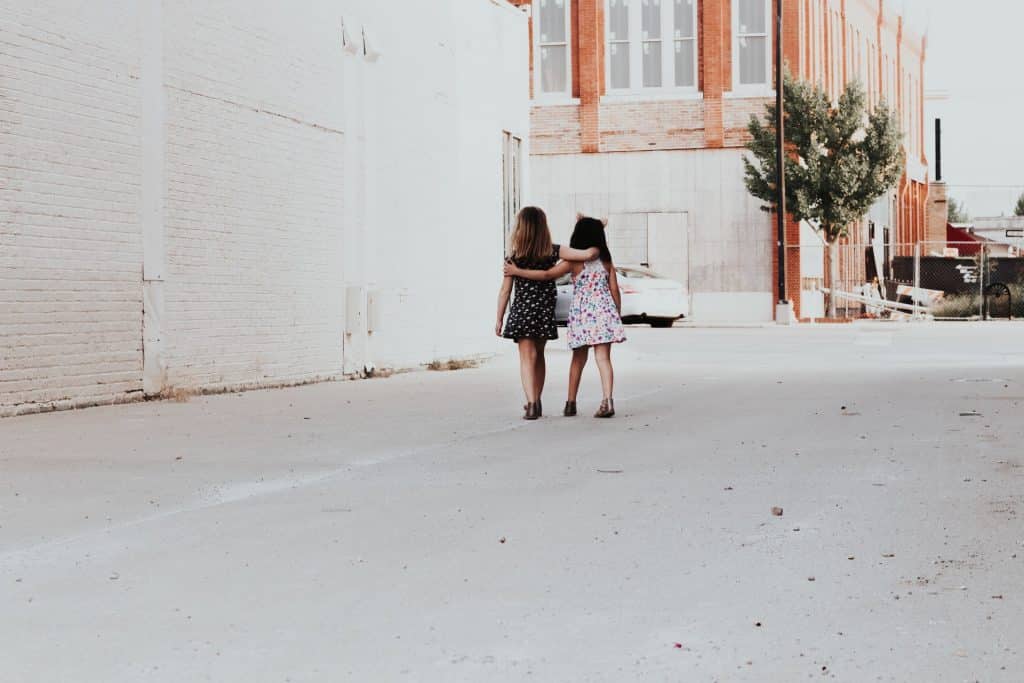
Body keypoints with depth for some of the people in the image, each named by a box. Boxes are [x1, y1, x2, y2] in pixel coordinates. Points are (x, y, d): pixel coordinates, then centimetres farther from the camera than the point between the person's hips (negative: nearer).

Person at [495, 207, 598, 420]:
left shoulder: (514, 256, -8)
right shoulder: (553, 252, -5)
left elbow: (505, 291, -6)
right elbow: (588, 254, -13)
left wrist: (499, 319, 2)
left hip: (522, 311, -3)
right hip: (545, 311, 3)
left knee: (528, 357, -1)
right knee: (539, 356, 18)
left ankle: (531, 404, -14)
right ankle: (536, 402, 27)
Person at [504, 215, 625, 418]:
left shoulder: (574, 261, -4)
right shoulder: (606, 260, 5)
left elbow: (547, 275, -12)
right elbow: (614, 290, 5)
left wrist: (517, 271, -6)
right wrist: (618, 316, 15)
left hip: (581, 313, -1)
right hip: (605, 310, 1)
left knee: (578, 359, 13)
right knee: (603, 358, -4)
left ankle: (571, 403, 17)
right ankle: (608, 400, -19)